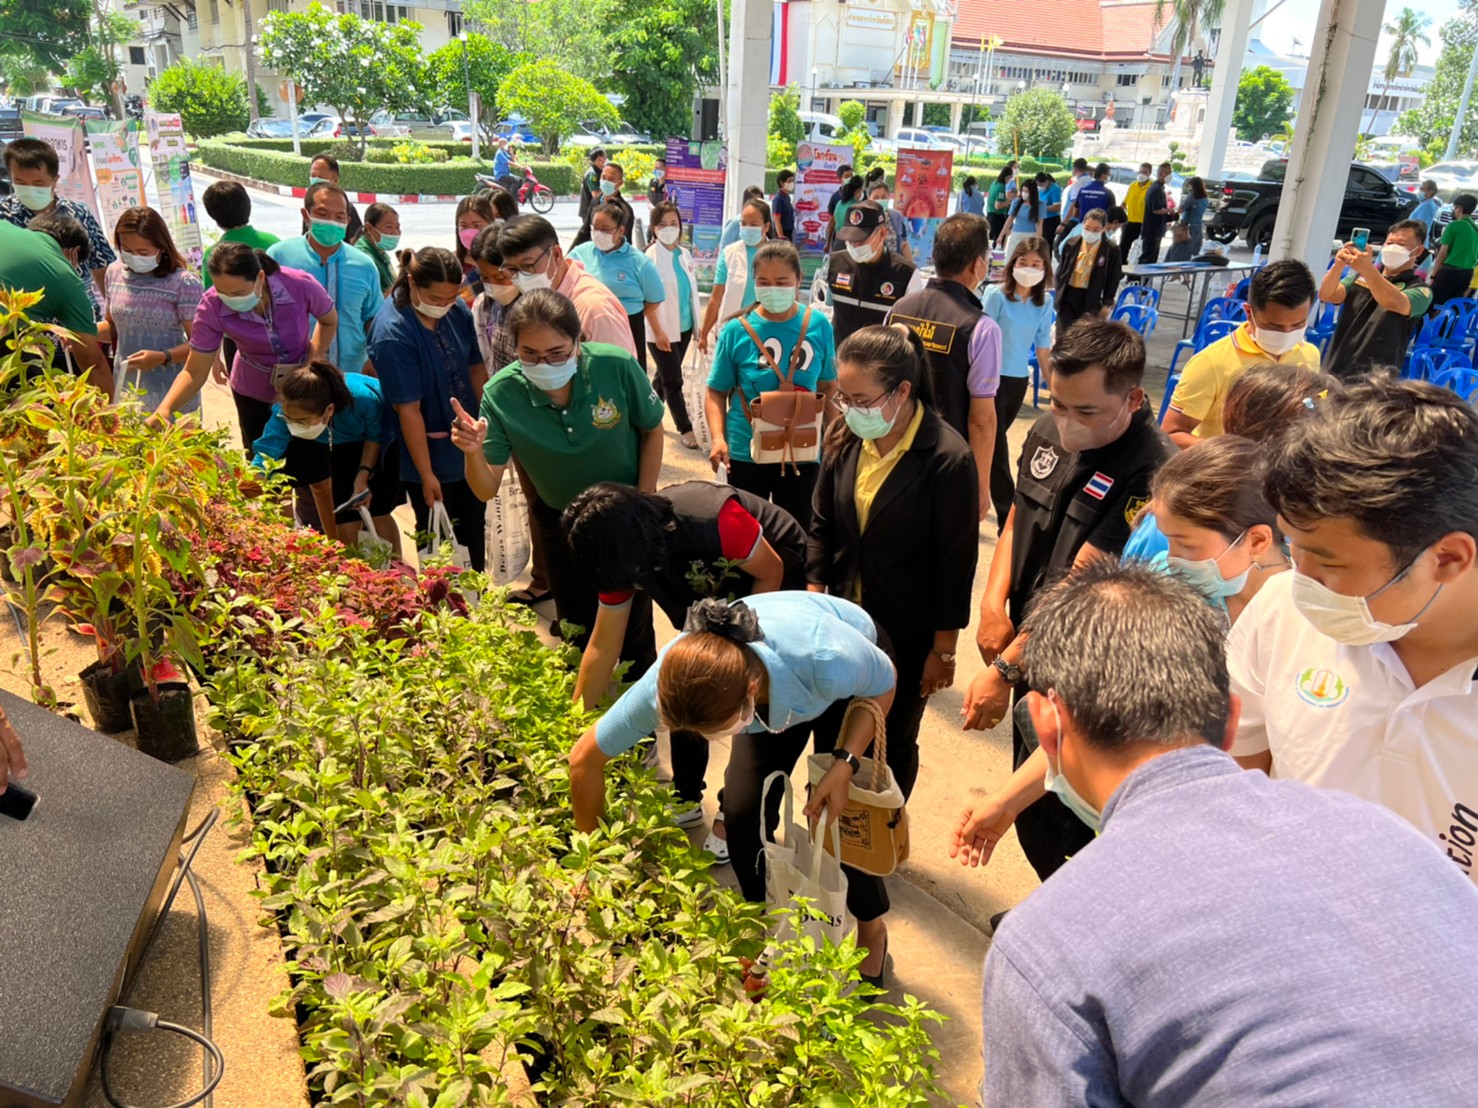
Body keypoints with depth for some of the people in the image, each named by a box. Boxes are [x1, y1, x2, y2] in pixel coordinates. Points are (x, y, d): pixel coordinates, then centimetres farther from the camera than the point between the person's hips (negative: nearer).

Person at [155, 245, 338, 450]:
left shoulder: (300, 285, -29)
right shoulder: (211, 307, -26)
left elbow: (329, 321, -7)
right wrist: (164, 409, -37)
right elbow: (194, 372, -21)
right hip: (253, 394, 0)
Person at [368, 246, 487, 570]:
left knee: (474, 530, 20)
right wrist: (426, 475, -19)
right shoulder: (392, 334, -24)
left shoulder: (457, 309, -6)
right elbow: (409, 410, -22)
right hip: (429, 455, -6)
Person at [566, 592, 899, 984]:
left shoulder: (828, 659, -46)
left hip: (850, 688, -2)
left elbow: (882, 685, -19)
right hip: (777, 692, 3)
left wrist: (845, 764, -31)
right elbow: (585, 760, -22)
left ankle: (872, 930, 20)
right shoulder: (675, 679, -37)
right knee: (744, 813, -9)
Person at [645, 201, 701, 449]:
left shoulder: (685, 254, 6)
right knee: (673, 381, 0)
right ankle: (685, 429, 11)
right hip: (662, 329, -6)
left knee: (664, 376, 18)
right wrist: (658, 331, -18)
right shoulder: (649, 257, -14)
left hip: (684, 326, 7)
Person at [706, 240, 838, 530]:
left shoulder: (819, 326, -4)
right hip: (746, 450, -1)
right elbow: (717, 391, -2)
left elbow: (828, 386, 7)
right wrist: (718, 437, -15)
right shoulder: (737, 330, -8)